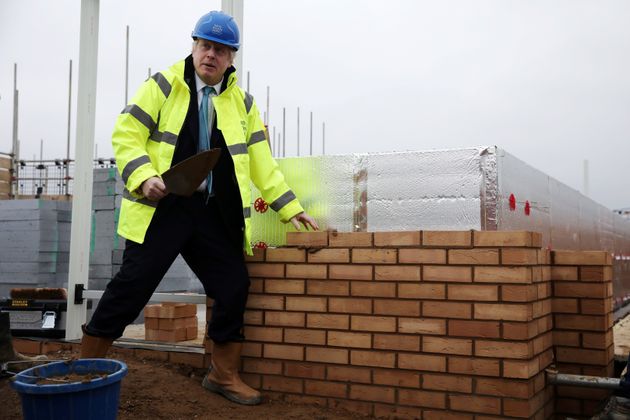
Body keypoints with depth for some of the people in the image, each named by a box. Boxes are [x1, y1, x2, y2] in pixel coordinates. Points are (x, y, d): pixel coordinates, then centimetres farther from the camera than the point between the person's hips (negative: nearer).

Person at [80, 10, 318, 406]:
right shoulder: (163, 85, 2)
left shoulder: (242, 102, 12)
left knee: (234, 288, 2)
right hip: (162, 207, -3)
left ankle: (225, 375, 21)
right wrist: (143, 176, -18)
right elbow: (127, 134, -1)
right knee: (132, 286, -3)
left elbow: (261, 161, 13)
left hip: (214, 214, 4)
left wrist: (290, 207, 10)